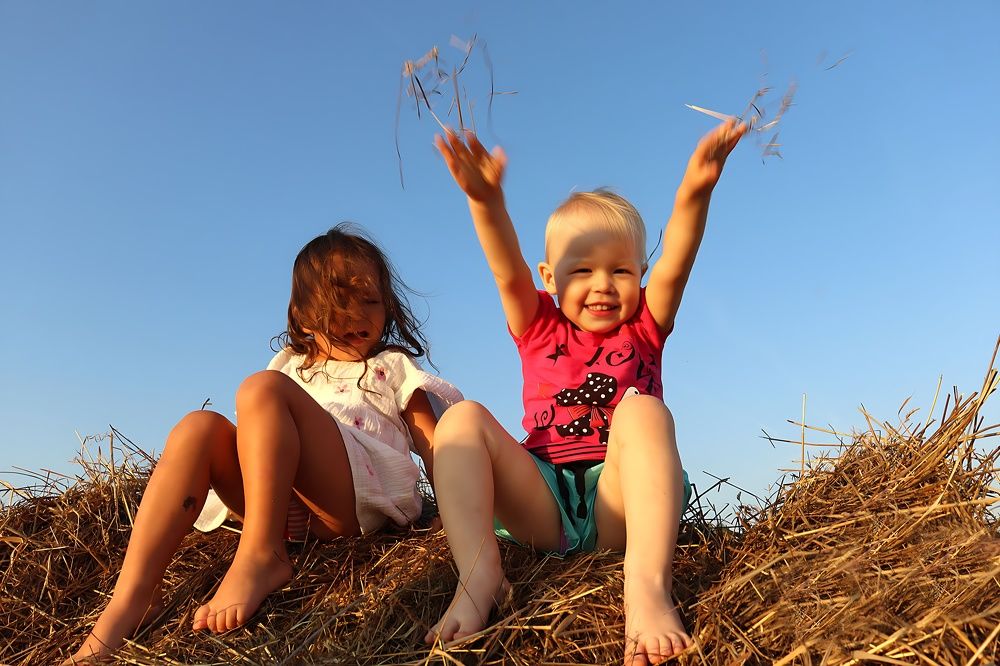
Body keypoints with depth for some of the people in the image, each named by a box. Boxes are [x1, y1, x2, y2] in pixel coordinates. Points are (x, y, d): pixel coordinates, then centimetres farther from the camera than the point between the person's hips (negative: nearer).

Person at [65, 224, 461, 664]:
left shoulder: (392, 366, 20)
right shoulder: (292, 366, 31)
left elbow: (432, 443, 8)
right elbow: (262, 433, 24)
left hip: (362, 498, -4)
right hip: (287, 508, 4)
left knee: (262, 389, -22)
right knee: (199, 427, -20)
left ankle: (261, 558, -29)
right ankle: (131, 598, -29)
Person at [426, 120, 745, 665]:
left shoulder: (643, 328, 15)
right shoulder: (538, 330, 15)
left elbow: (674, 266, -6)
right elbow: (509, 272, -6)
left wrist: (693, 193, -26)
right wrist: (487, 203, -27)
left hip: (622, 499, -1)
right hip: (543, 504, 1)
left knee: (641, 409, -29)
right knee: (463, 418, -17)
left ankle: (648, 585, -44)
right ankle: (479, 574, -33)